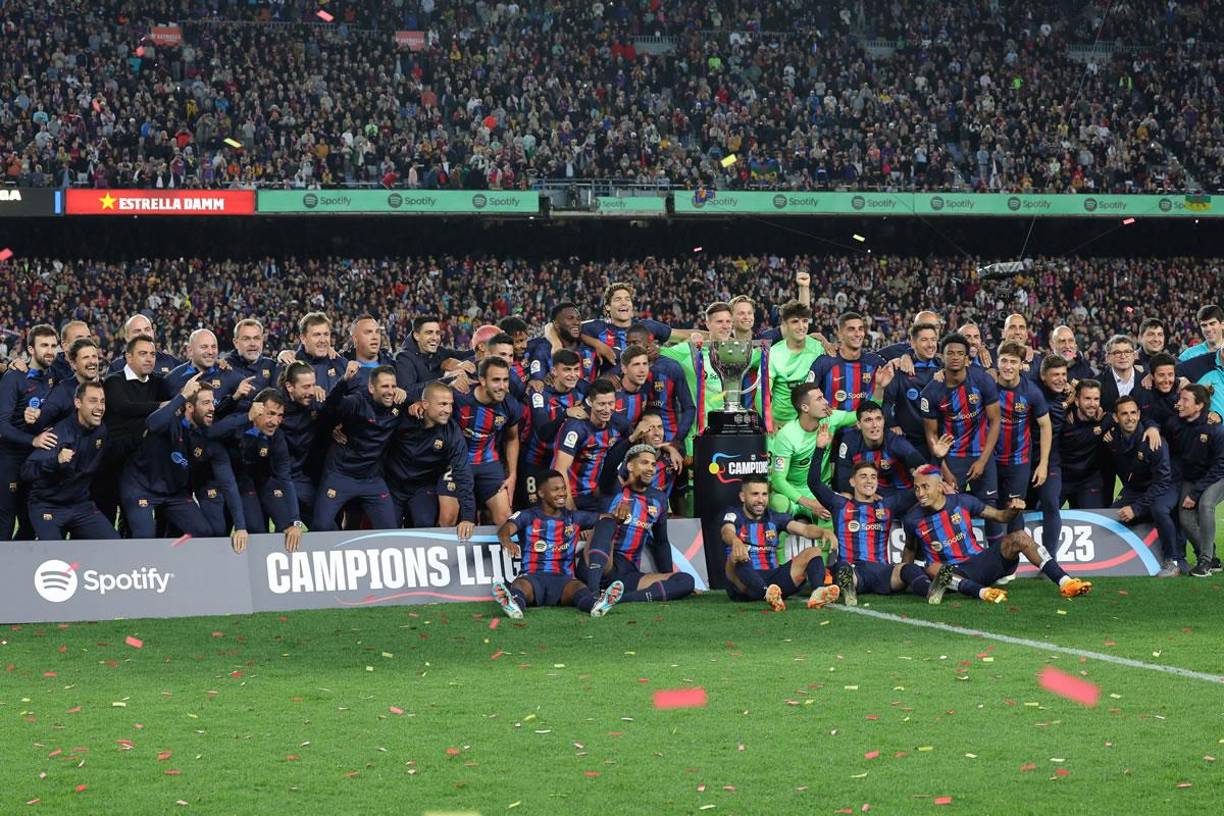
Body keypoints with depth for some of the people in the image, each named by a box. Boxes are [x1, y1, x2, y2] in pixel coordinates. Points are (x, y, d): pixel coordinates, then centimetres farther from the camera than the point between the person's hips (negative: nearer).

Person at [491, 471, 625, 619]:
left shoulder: (574, 518, 19)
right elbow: (505, 529, -10)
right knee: (521, 585, -37)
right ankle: (512, 604, -71)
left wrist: (621, 512, -7)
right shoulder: (527, 517, 9)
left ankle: (596, 605, -66)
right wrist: (506, 540, -36)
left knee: (578, 586, -33)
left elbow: (608, 518, 18)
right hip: (532, 577, -2)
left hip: (563, 578, 2)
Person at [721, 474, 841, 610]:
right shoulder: (734, 515, 2)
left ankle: (817, 592, -42)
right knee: (738, 554, -35)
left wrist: (824, 532, -25)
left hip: (772, 577, 4)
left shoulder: (775, 517, 14)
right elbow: (727, 532, -22)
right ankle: (767, 594, -64)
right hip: (743, 586, -4)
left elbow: (804, 529, -2)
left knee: (813, 552, -9)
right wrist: (736, 541, -48)